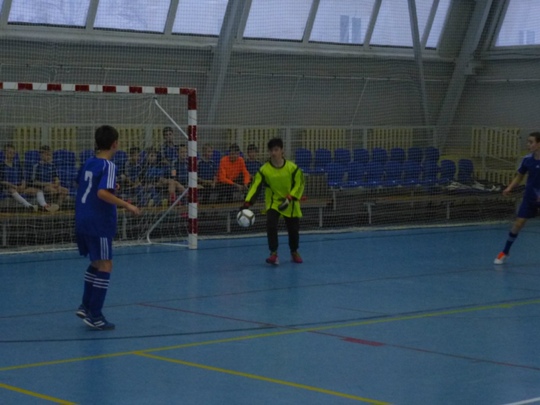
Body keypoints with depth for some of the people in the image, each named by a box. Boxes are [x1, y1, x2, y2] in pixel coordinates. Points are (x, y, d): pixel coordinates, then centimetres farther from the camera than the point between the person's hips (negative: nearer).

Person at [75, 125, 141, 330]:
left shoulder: (88, 163, 10)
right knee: (105, 266, -2)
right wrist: (127, 205, -24)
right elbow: (102, 193, -27)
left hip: (82, 220, 8)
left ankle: (86, 306, 20)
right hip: (99, 222, -8)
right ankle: (95, 315, -3)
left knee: (96, 263, 21)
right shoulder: (108, 166, -14)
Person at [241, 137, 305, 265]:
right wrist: (247, 204, -28)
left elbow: (299, 184, -8)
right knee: (271, 226, -23)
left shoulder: (292, 168, -13)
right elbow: (256, 186, -17)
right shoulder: (264, 169, -13)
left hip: (290, 204, 1)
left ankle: (294, 252, 36)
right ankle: (273, 254, -13)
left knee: (294, 229, 10)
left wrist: (289, 198, -22)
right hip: (273, 202, -1)